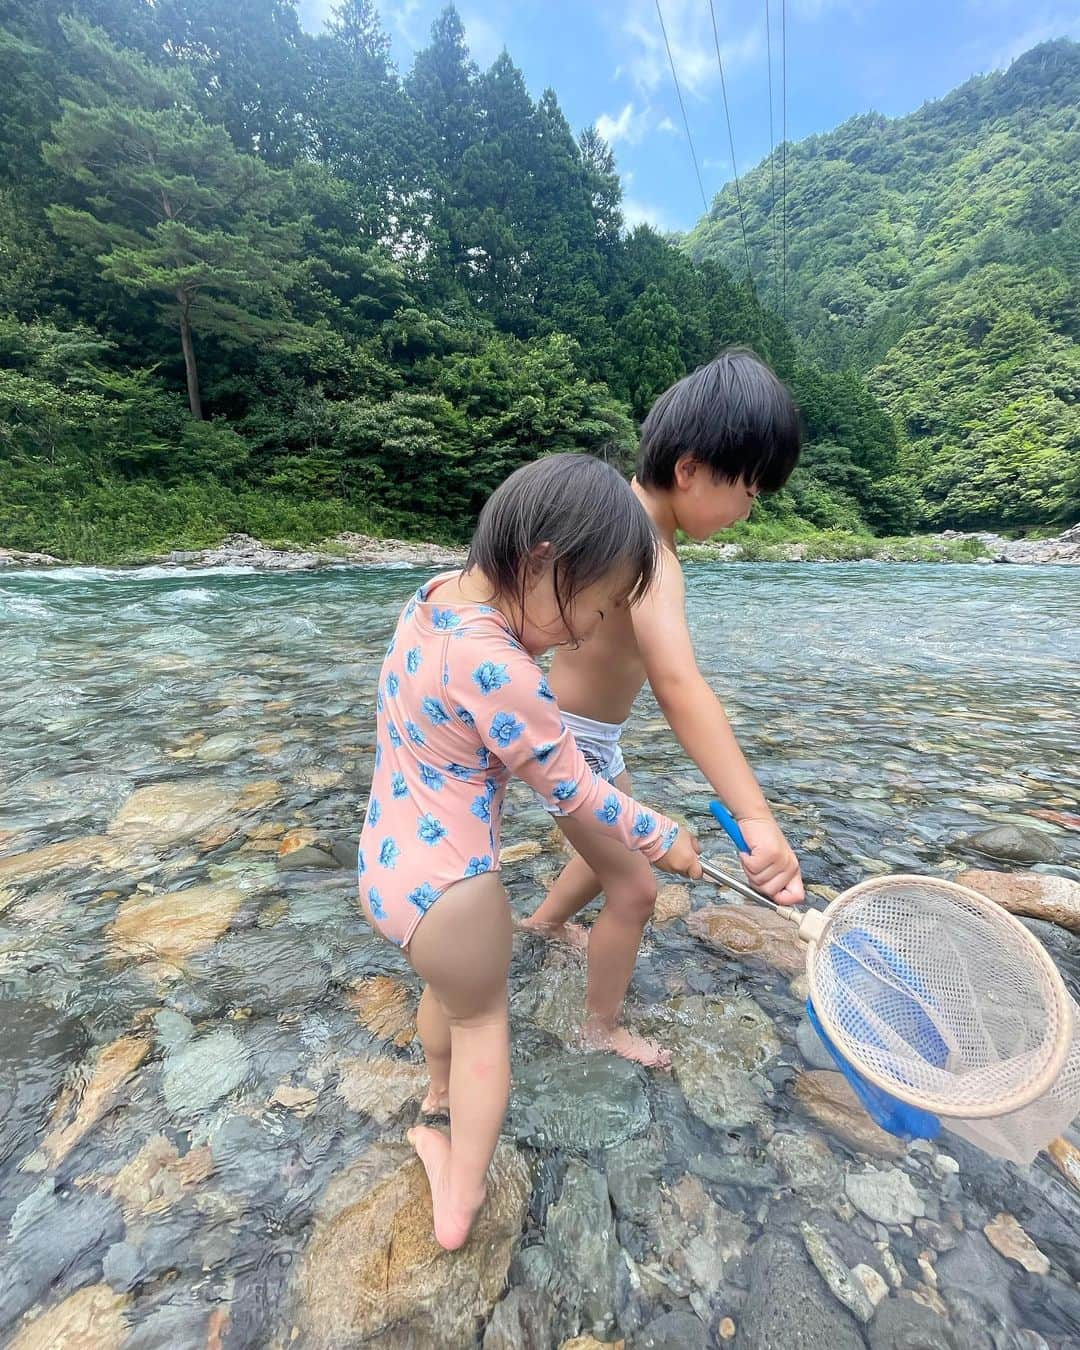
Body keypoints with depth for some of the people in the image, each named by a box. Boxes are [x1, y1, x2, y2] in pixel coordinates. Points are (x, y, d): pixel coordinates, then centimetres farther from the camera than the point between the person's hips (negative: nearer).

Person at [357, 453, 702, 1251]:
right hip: (446, 887, -8)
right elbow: (577, 794, -19)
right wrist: (665, 840, -4)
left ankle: (441, 1089, 62)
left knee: (447, 987, 34)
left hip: (385, 861, 8)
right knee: (482, 1018, 21)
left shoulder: (436, 595, -5)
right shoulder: (497, 670, -30)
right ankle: (461, 1197, 37)